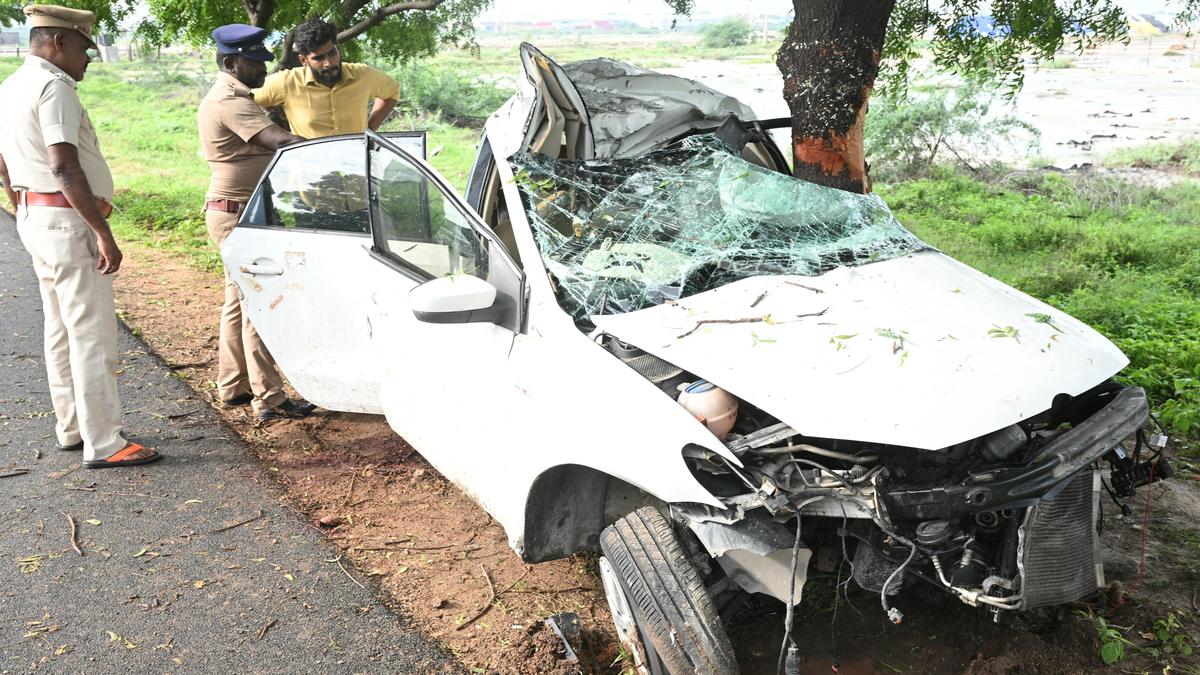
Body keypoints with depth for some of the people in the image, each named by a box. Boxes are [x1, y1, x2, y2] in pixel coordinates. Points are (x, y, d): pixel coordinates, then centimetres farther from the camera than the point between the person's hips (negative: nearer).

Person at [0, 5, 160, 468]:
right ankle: (103, 445, -3)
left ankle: (72, 430, 25)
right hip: (68, 221, -10)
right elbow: (64, 168, -24)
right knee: (92, 335, -7)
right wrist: (104, 234, -24)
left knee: (60, 333, 16)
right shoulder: (52, 86, -15)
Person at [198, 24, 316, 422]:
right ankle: (269, 400, -3)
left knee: (240, 300, 15)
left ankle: (233, 387, 25)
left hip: (237, 213, 11)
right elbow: (282, 141, -32)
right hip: (239, 216, -11)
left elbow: (267, 143, 19)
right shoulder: (231, 103, -18)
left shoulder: (226, 98, 17)